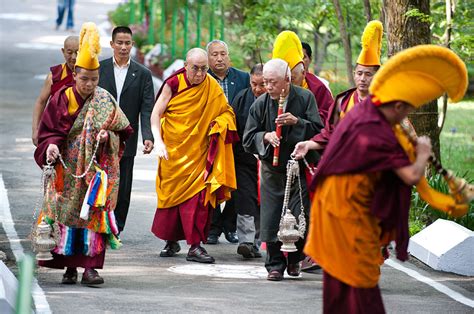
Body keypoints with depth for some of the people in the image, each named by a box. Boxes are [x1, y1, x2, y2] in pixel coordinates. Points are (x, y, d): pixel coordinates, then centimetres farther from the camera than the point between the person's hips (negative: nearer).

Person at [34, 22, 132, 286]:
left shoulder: (105, 101, 3)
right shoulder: (62, 99, 0)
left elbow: (123, 132, 6)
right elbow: (49, 131, 0)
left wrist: (107, 136, -14)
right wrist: (51, 146, -20)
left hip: (97, 169, 0)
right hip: (68, 170, 0)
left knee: (95, 212, -8)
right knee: (67, 214, -2)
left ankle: (90, 266, -9)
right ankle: (70, 266, 6)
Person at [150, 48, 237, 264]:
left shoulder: (212, 87, -2)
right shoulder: (173, 84, -6)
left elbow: (226, 112, 10)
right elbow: (156, 114, -7)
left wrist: (219, 123, -12)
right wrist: (159, 142, -19)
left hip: (198, 151, 0)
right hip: (173, 149, 0)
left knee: (198, 196, -11)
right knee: (171, 194, 7)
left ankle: (195, 246, -11)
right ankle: (171, 242, 23)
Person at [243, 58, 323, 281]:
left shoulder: (305, 98, -4)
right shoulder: (260, 104, -1)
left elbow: (319, 131, -9)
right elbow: (248, 140, 1)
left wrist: (296, 122, -22)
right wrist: (265, 137, -18)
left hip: (300, 168, -1)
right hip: (272, 170, 2)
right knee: (271, 219, -3)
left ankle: (294, 259, 20)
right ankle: (275, 264, 10)